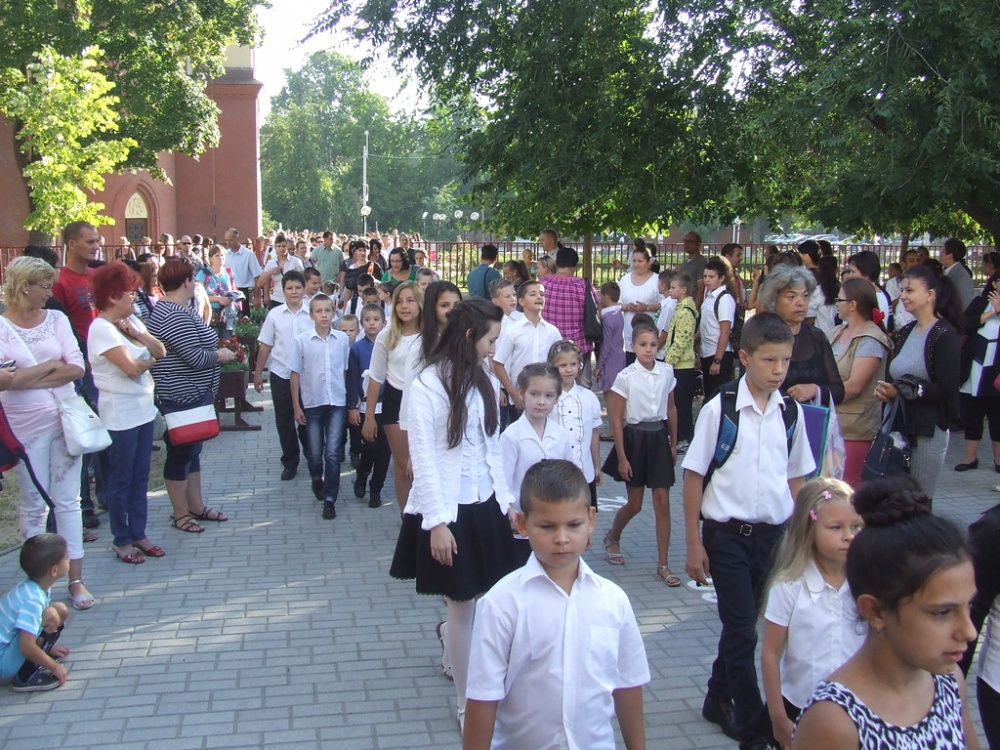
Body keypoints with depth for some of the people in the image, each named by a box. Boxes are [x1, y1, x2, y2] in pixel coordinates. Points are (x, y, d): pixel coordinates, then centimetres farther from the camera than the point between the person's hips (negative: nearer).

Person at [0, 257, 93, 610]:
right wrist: (51, 365, -10)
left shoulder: (56, 319, 2)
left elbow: (77, 368, -7)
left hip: (64, 420, 2)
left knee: (68, 501, 7)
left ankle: (76, 579, 13)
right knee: (33, 505, 8)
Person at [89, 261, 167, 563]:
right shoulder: (101, 328, -16)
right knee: (121, 479, 5)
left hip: (143, 408, 8)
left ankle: (138, 534, 24)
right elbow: (131, 368, -23)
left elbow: (161, 351, 2)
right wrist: (149, 361, -3)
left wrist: (136, 333, -11)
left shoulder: (130, 320, 8)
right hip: (120, 414, -8)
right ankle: (121, 540, 17)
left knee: (140, 476, 14)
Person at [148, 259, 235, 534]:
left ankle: (196, 506, 29)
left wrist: (216, 351, 5)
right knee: (180, 452, 2)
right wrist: (221, 355, -10)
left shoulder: (174, 310, 12)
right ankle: (180, 513, 15)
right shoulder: (174, 316, -23)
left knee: (193, 450, 18)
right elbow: (195, 357, -26)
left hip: (193, 396, 11)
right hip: (181, 397, -11)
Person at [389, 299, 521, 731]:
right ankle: (467, 704, 16)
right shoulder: (428, 385, -12)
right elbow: (423, 458, -14)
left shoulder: (484, 383, 8)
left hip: (484, 506, 6)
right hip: (449, 510, -6)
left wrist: (506, 500, 12)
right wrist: (437, 522, -17)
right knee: (464, 607, 2)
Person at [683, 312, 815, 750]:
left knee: (740, 625, 15)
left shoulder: (791, 412, 2)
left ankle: (718, 700, 37)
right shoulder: (719, 410, -10)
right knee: (742, 631, 0)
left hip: (775, 534, 4)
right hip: (728, 534, -4)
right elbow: (693, 475, -6)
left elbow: (797, 476, 12)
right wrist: (693, 542, -5)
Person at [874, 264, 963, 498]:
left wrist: (902, 391, -19)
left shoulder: (944, 335, -11)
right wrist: (886, 390, -1)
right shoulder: (907, 332, 13)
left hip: (928, 430, -7)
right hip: (900, 425, 7)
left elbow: (948, 390, -17)